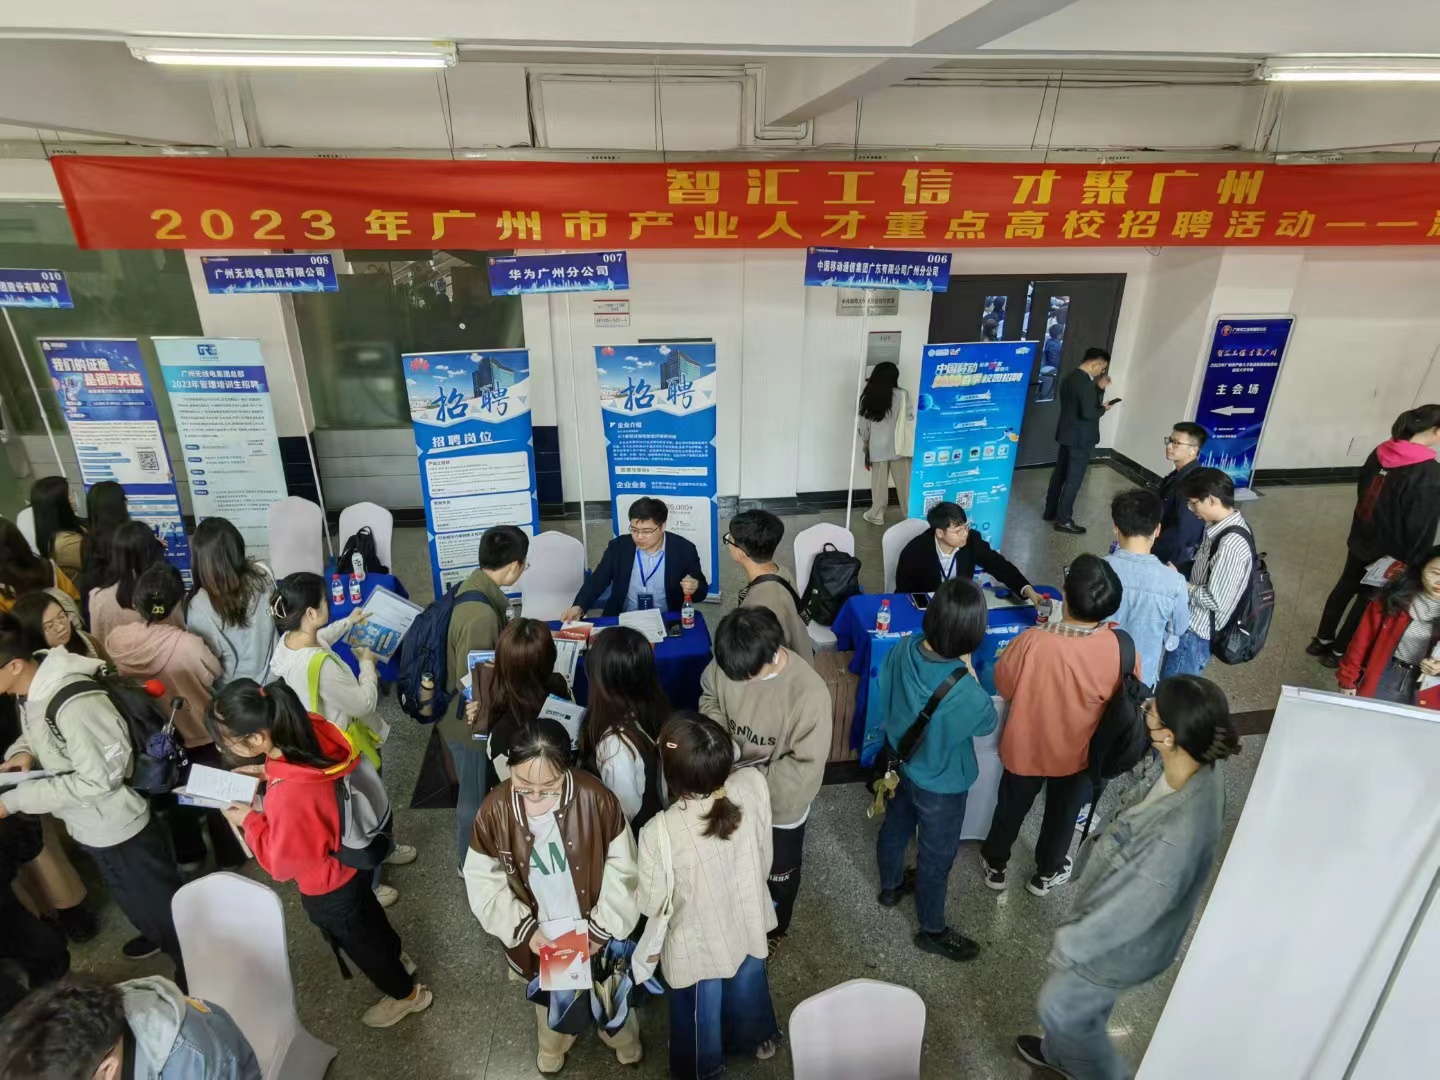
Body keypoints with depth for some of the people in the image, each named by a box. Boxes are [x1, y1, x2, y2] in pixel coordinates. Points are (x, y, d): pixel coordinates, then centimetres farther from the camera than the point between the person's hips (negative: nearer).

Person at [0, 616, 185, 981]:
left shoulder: (74, 704, -35)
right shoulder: (29, 693, -6)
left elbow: (98, 779, -29)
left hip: (119, 828, -9)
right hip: (90, 827, 9)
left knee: (161, 904, 14)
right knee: (133, 900, 32)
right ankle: (159, 937, 57)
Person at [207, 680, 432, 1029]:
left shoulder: (288, 797, -44)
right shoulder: (311, 730, -23)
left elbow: (283, 864, -23)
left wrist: (250, 820, -14)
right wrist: (269, 772, -6)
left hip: (328, 889, -7)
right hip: (351, 858, 7)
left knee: (355, 939, 22)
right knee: (367, 914, 34)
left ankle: (406, 993, 47)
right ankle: (396, 958, 61)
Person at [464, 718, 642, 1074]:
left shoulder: (596, 799, -29)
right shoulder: (494, 811, -24)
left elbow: (621, 869, -15)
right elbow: (484, 882, -11)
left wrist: (603, 926, -15)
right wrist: (523, 928, -16)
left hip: (594, 931, -1)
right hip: (536, 936, 1)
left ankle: (623, 1040, 59)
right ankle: (553, 1044, 63)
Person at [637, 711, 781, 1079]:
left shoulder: (659, 833, -38)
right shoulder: (754, 785, -28)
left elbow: (651, 904, -18)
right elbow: (764, 856, -9)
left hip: (699, 944, -3)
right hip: (748, 923, 3)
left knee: (701, 1013, 30)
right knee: (748, 986, 35)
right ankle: (757, 1039, 64)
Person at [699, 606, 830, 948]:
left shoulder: (809, 692, -36)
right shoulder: (728, 663, -22)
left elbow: (805, 767, -27)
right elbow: (709, 696, -1)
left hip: (780, 803, -3)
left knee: (779, 872, 26)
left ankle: (774, 928, 56)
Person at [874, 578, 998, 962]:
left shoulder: (904, 648, -22)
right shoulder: (963, 689, -38)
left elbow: (885, 691, -3)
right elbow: (987, 722, -15)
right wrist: (969, 673, -13)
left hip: (899, 762, 6)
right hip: (939, 784, -6)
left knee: (895, 826, 31)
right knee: (936, 857, 19)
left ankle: (891, 886, 59)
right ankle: (932, 931, 43)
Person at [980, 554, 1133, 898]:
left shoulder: (1032, 641, -34)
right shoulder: (1122, 649, -29)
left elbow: (1003, 685, -15)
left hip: (1026, 746, -1)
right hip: (1079, 753, 1)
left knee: (1012, 806, 26)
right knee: (1063, 812, 28)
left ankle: (995, 865, 49)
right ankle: (1046, 873, 52)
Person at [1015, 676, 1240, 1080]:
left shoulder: (1178, 835, -43)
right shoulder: (1201, 767, -19)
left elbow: (1130, 910, -29)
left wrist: (1071, 944, -13)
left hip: (1122, 943, -7)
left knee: (1059, 1007, 20)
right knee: (1085, 1001, 32)